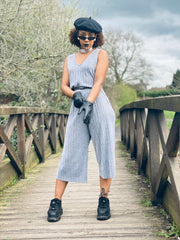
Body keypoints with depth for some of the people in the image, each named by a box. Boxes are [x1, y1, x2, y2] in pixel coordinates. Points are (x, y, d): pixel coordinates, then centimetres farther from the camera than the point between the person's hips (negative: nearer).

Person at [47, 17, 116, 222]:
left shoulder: (101, 54, 10)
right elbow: (63, 86, 12)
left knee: (104, 153, -3)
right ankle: (56, 202, 2)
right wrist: (74, 94, -11)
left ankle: (104, 200, 7)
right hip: (76, 108, 3)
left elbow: (98, 82, -4)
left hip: (98, 105, -3)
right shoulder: (70, 59, 21)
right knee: (69, 154, -1)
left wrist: (89, 103, -20)